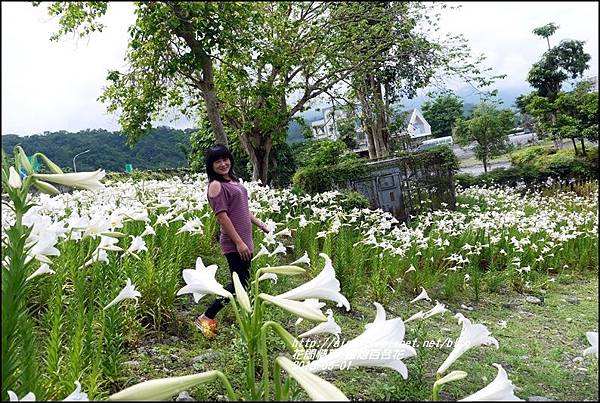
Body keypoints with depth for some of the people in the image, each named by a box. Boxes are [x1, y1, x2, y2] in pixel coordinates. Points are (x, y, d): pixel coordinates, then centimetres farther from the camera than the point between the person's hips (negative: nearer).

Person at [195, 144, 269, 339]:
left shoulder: (233, 180, 13)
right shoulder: (216, 185, -13)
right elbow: (222, 216, -18)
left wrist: (259, 223, 20)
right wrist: (239, 242, -21)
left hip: (244, 241, 9)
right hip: (233, 244, -9)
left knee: (243, 281, 13)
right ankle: (206, 318, 7)